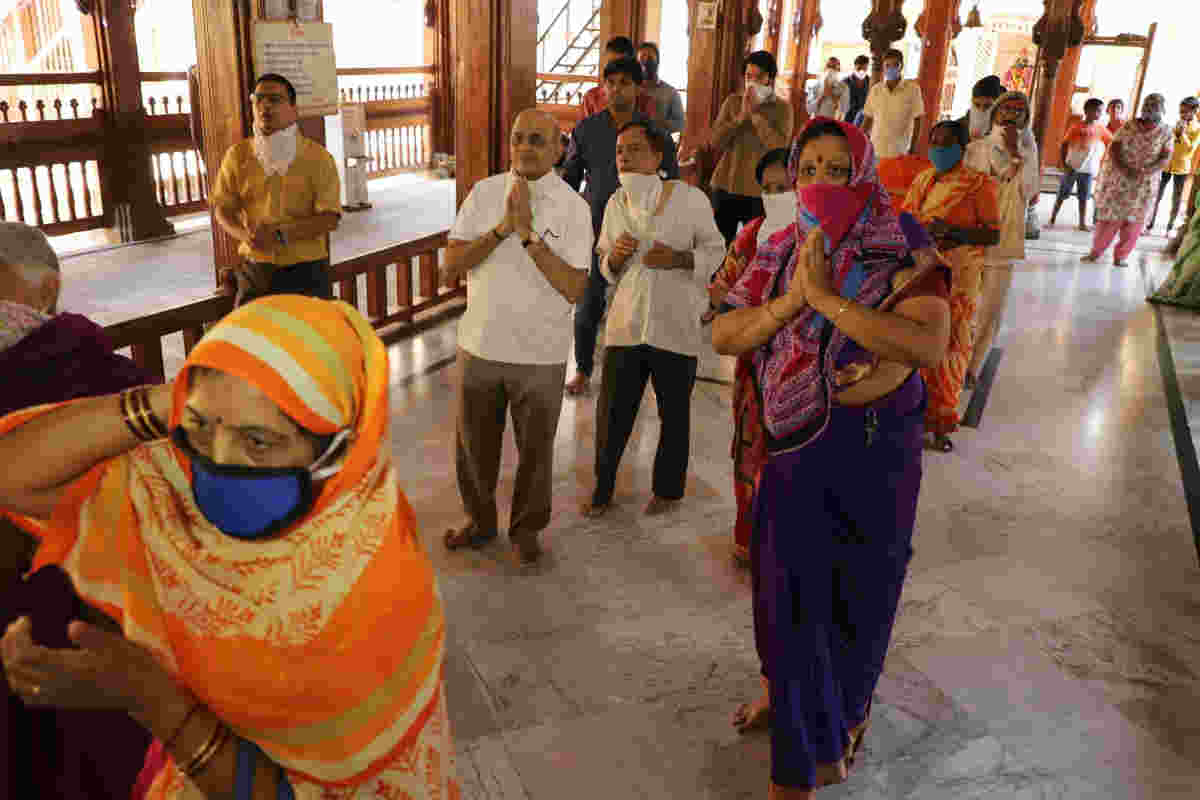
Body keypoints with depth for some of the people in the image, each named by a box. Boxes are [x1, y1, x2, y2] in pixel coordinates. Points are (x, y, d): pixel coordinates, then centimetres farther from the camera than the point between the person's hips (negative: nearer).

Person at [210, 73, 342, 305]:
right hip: (255, 270, 2)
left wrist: (281, 235, -22)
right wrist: (245, 234, -15)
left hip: (307, 271, -2)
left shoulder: (318, 158, -5)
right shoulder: (238, 155, 3)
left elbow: (329, 218, -11)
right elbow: (223, 209, 7)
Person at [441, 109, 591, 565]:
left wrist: (528, 233, -22)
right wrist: (501, 228, -18)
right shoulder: (484, 193, -1)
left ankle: (526, 528, 36)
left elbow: (574, 289, -17)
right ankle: (479, 518, 41)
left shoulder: (572, 207, -9)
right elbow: (451, 267, -6)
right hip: (480, 345, 3)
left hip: (540, 355, -2)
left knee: (535, 449, 14)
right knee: (473, 443, 18)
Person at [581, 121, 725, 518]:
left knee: (674, 414, 13)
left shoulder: (690, 198, -9)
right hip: (625, 324, 3)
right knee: (612, 412, 6)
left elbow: (715, 250, -1)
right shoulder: (616, 204, 4)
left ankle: (668, 489, 33)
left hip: (676, 326, -3)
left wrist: (679, 258, -19)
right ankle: (602, 488, 27)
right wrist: (615, 257, -9)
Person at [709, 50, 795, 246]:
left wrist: (755, 113, -16)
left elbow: (779, 147, -17)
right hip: (725, 187, 3)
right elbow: (715, 142, -4)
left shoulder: (782, 108, -2)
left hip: (759, 191, -3)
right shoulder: (732, 101, 5)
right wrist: (741, 115, -13)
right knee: (720, 246, 13)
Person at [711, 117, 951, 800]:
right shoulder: (781, 253, 1)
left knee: (856, 586, 15)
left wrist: (825, 295, -30)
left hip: (873, 448, -3)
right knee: (787, 578, 13)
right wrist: (789, 300, -21)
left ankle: (845, 710, 44)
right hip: (794, 443, 3)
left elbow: (929, 345, -30)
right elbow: (722, 336, -5)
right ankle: (790, 688, 44)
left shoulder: (901, 253, -13)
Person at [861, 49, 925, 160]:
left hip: (900, 152, -3)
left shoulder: (912, 89, -3)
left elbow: (917, 120, -2)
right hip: (876, 151, 3)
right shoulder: (875, 90, 6)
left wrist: (913, 149, -6)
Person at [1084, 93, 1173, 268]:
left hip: (1143, 185, 0)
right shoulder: (1129, 126, -1)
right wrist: (1123, 168, -22)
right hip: (1117, 180, 0)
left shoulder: (1166, 132, -2)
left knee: (1133, 221, 5)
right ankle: (1096, 252, 15)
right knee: (1109, 217, 4)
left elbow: (1166, 159, -9)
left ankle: (1121, 256, 16)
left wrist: (1146, 171, -26)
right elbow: (1113, 149, -6)